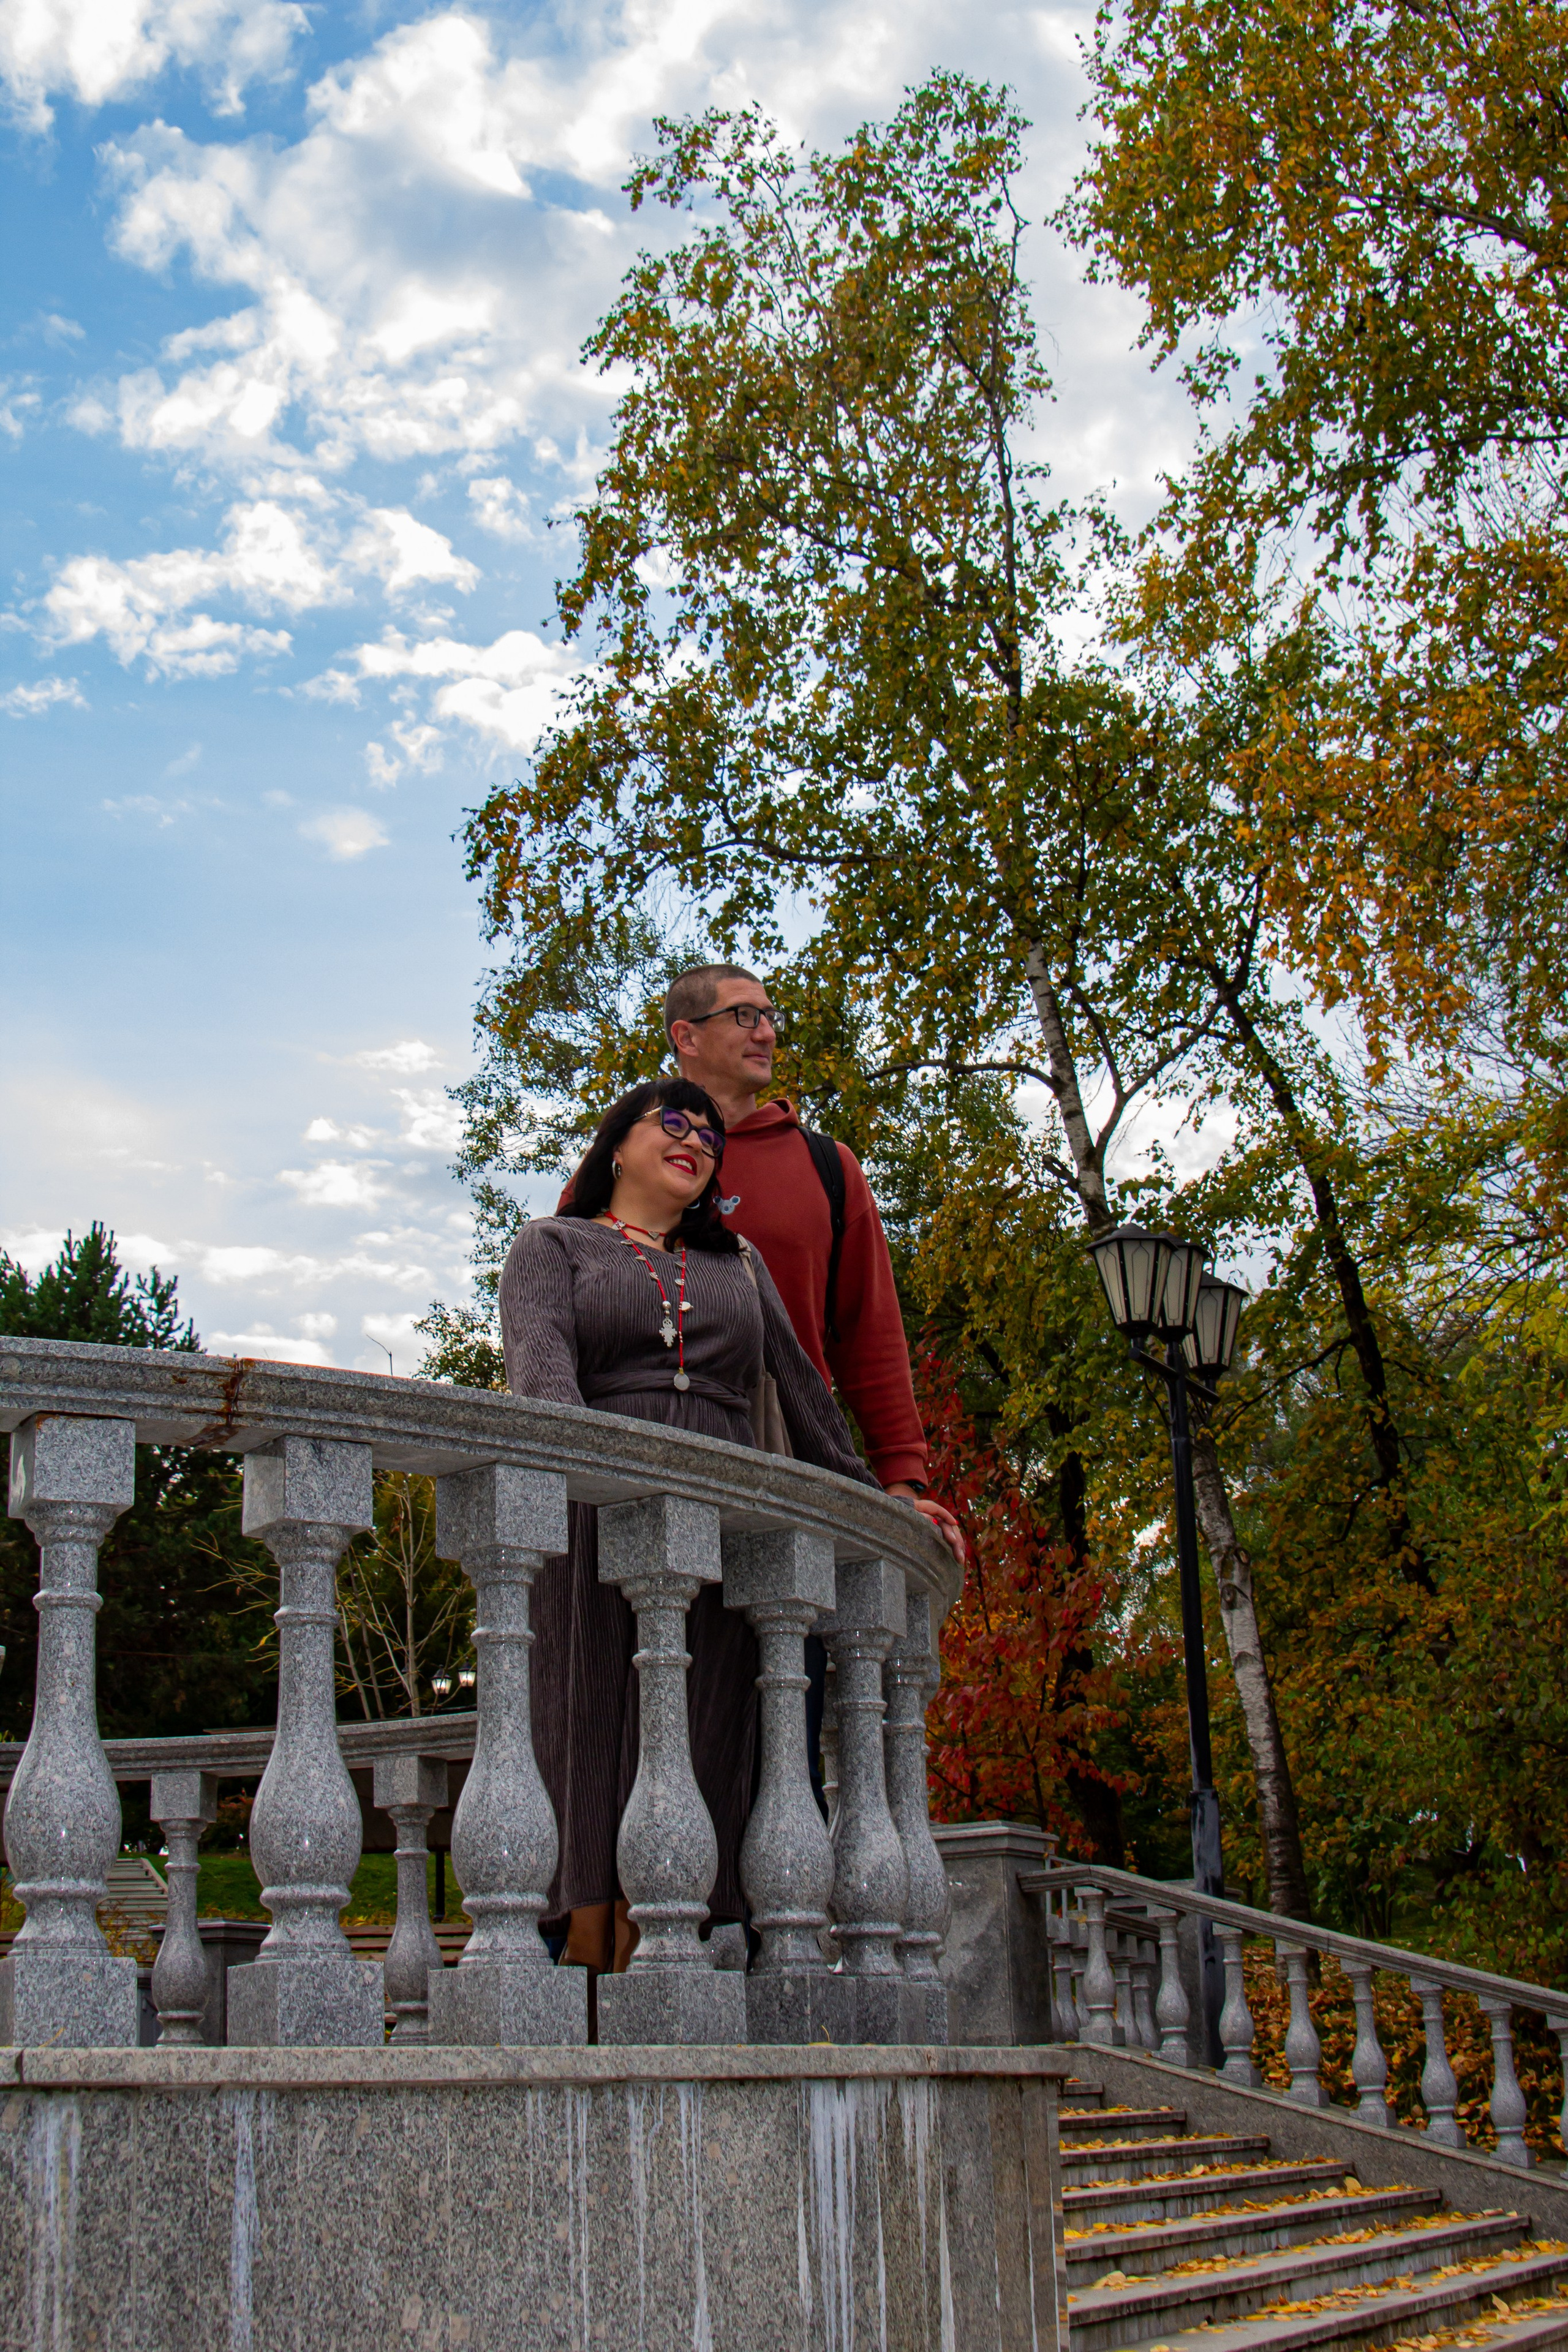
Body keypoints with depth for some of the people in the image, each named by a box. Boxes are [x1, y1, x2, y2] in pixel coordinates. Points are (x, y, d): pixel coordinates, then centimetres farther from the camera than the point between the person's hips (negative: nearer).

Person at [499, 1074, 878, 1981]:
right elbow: (540, 1351, -5)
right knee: (595, 1733, -10)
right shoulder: (555, 1244, 15)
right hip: (596, 1526, -3)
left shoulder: (737, 1262, 27)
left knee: (694, 1745, -7)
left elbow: (800, 1385, 24)